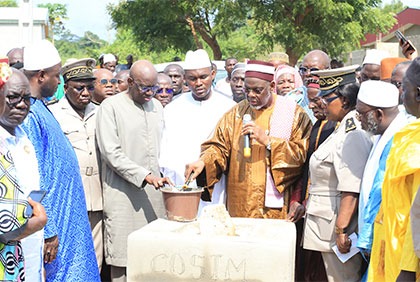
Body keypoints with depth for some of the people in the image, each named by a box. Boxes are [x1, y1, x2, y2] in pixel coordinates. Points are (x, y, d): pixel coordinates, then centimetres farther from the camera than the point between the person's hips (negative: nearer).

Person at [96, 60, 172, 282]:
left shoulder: (156, 106, 15)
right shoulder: (110, 107, -4)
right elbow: (111, 153, -11)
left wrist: (161, 177, 9)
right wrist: (145, 176, -16)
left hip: (153, 192, 5)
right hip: (123, 194, -5)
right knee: (122, 258, -2)